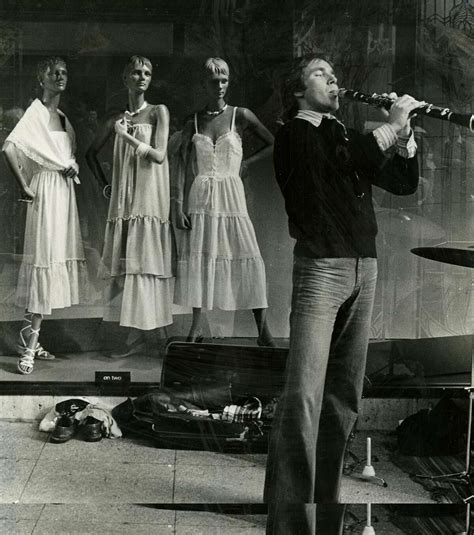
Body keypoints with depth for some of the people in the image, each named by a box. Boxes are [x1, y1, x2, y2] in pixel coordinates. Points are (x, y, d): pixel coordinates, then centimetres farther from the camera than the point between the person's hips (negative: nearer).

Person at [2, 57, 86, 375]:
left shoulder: (63, 118, 17)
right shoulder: (36, 112, -9)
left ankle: (30, 338, 15)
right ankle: (28, 347, -10)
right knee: (44, 260, -12)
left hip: (65, 192, 8)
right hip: (46, 192, -8)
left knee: (56, 262, 8)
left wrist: (73, 167, 11)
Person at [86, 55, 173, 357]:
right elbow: (92, 154, 27)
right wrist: (105, 184, 18)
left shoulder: (158, 112, 2)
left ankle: (148, 334, -9)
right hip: (123, 200, 5)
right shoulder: (116, 120, 14)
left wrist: (127, 136, -11)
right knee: (125, 262, 0)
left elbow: (159, 155, -9)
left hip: (150, 198, -5)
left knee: (145, 260, -11)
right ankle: (137, 335, 4)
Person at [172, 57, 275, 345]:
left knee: (248, 258, -8)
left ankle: (263, 329, -4)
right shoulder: (193, 122, 8)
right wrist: (179, 204, -3)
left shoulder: (240, 115, 4)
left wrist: (244, 163, 3)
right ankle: (196, 327, 10)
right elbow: (184, 167, 5)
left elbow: (273, 144, 12)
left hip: (230, 194, -2)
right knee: (197, 258, 2)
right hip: (199, 197, 2)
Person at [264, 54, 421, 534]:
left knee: (344, 396, 8)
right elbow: (340, 164, -18)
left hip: (364, 268, 7)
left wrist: (403, 135, 1)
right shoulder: (294, 133, 1)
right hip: (320, 267, -7)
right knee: (304, 395, -15)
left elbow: (403, 183, 16)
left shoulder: (347, 136, 21)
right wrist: (391, 126, -7)